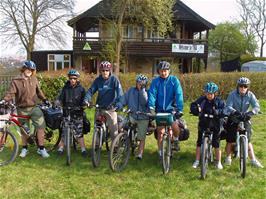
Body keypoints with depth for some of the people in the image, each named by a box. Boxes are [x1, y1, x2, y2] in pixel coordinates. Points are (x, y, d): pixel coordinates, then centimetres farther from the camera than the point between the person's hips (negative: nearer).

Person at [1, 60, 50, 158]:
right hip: (22, 109, -1)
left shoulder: (34, 79, 2)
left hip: (34, 107, 1)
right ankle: (24, 148, 31)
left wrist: (44, 99, 11)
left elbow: (38, 91, 15)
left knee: (41, 126, -10)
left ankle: (41, 148, 1)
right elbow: (10, 93, -14)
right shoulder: (16, 81, -6)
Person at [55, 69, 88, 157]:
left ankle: (83, 149, 6)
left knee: (79, 133, -2)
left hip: (78, 114, -1)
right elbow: (60, 98, 1)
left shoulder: (81, 89, 4)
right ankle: (60, 148, 16)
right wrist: (57, 102, -19)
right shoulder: (65, 88, 7)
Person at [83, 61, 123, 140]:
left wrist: (118, 103, -28)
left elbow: (119, 92, -12)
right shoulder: (98, 80, 5)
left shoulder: (114, 79, -4)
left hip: (111, 108, -3)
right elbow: (91, 90, 0)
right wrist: (86, 100, -19)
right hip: (99, 108, 3)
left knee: (114, 129, -6)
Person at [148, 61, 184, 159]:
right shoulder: (155, 81, -3)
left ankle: (175, 140, 11)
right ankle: (160, 153, 18)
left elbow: (179, 95, -15)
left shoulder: (174, 80, -7)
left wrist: (179, 109, -26)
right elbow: (152, 94, -13)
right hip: (159, 110, 1)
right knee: (160, 132, 2)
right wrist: (151, 108, -29)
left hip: (171, 109, -1)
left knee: (175, 126, -22)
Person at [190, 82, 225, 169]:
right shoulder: (201, 99, -2)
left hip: (215, 124, -1)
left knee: (216, 143, 1)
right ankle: (197, 161, 15)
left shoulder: (219, 101, -4)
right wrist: (197, 110, -30)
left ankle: (218, 162, 15)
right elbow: (193, 106, -9)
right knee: (199, 142, 3)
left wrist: (217, 111, -33)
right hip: (203, 124, 1)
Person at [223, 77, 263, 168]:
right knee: (230, 140, 0)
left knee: (247, 140, -1)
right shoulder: (232, 94, -13)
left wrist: (250, 113, -37)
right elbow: (228, 106, -23)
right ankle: (228, 157, 22)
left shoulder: (250, 95, -7)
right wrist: (235, 112, -42)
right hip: (233, 119, -1)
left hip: (245, 119, 2)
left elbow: (256, 106, -17)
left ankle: (253, 160, 10)